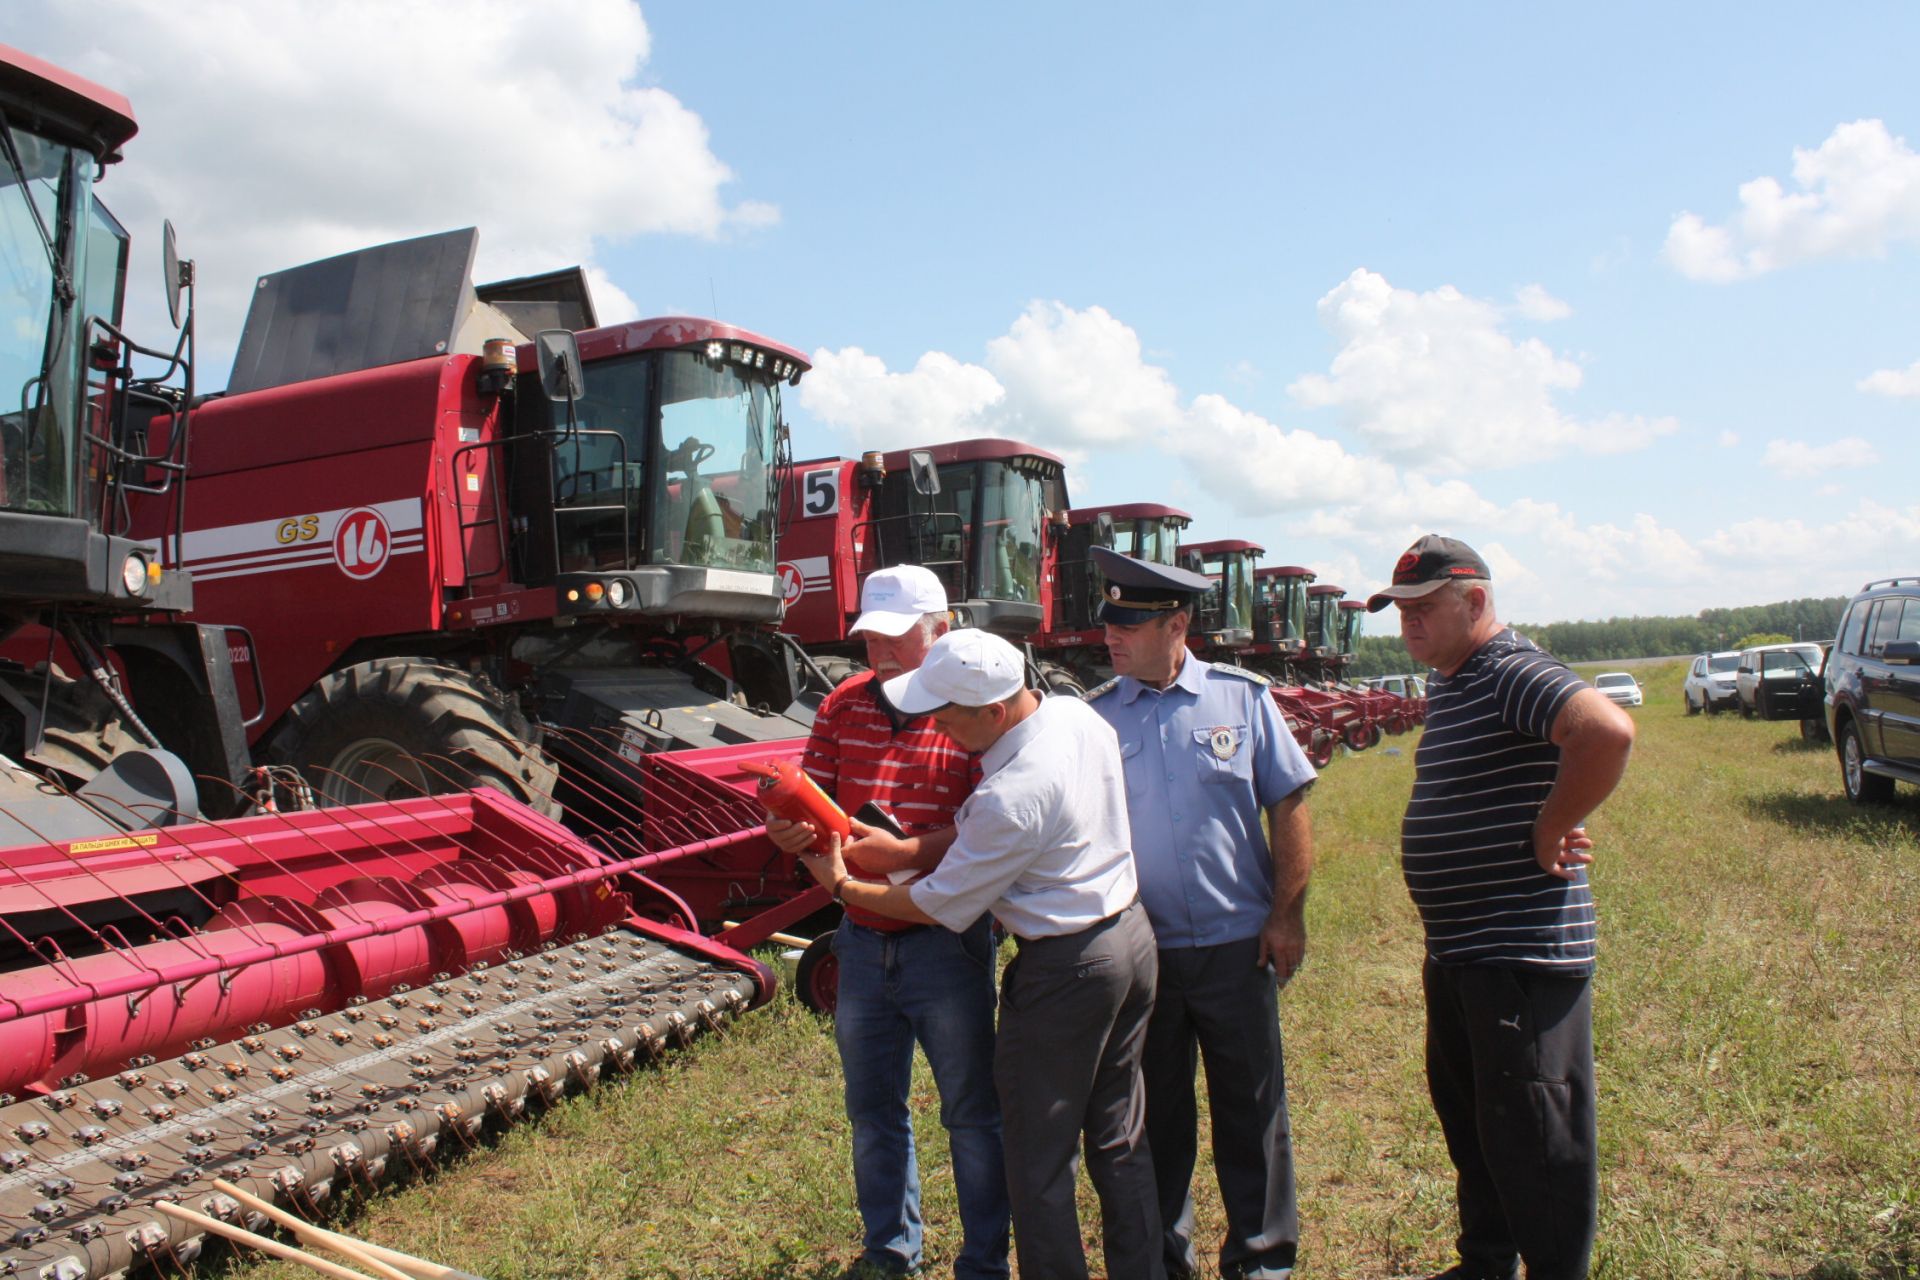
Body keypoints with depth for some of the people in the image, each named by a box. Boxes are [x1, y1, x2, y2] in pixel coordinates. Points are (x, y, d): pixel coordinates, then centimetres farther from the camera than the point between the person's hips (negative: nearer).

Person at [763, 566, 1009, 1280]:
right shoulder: (842, 705, 5)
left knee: (972, 1112, 9)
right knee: (872, 1111, 18)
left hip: (946, 943, -5)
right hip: (863, 941, 5)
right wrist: (789, 830, -19)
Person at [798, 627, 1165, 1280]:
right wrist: (903, 846, 3)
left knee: (1040, 1162, 8)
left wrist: (844, 887, 0)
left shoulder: (1010, 797, -28)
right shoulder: (1076, 714, -3)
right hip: (1133, 935, 9)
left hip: (1065, 970, -9)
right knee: (1121, 1141, 20)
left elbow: (942, 906, -13)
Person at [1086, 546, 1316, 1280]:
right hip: (1140, 950, 1)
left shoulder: (1242, 697, -3)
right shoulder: (1094, 715, -1)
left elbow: (1288, 807, 0)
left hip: (1236, 944, -1)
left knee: (1251, 1107, 11)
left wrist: (1287, 914, -5)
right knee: (1155, 1110, 14)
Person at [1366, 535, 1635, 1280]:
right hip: (1456, 950, 10)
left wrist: (1549, 833, -25)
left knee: (1532, 1136, 3)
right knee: (1468, 1120, 22)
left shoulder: (1514, 674, -18)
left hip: (1522, 952, -10)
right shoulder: (1446, 686, 13)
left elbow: (1607, 731, -37)